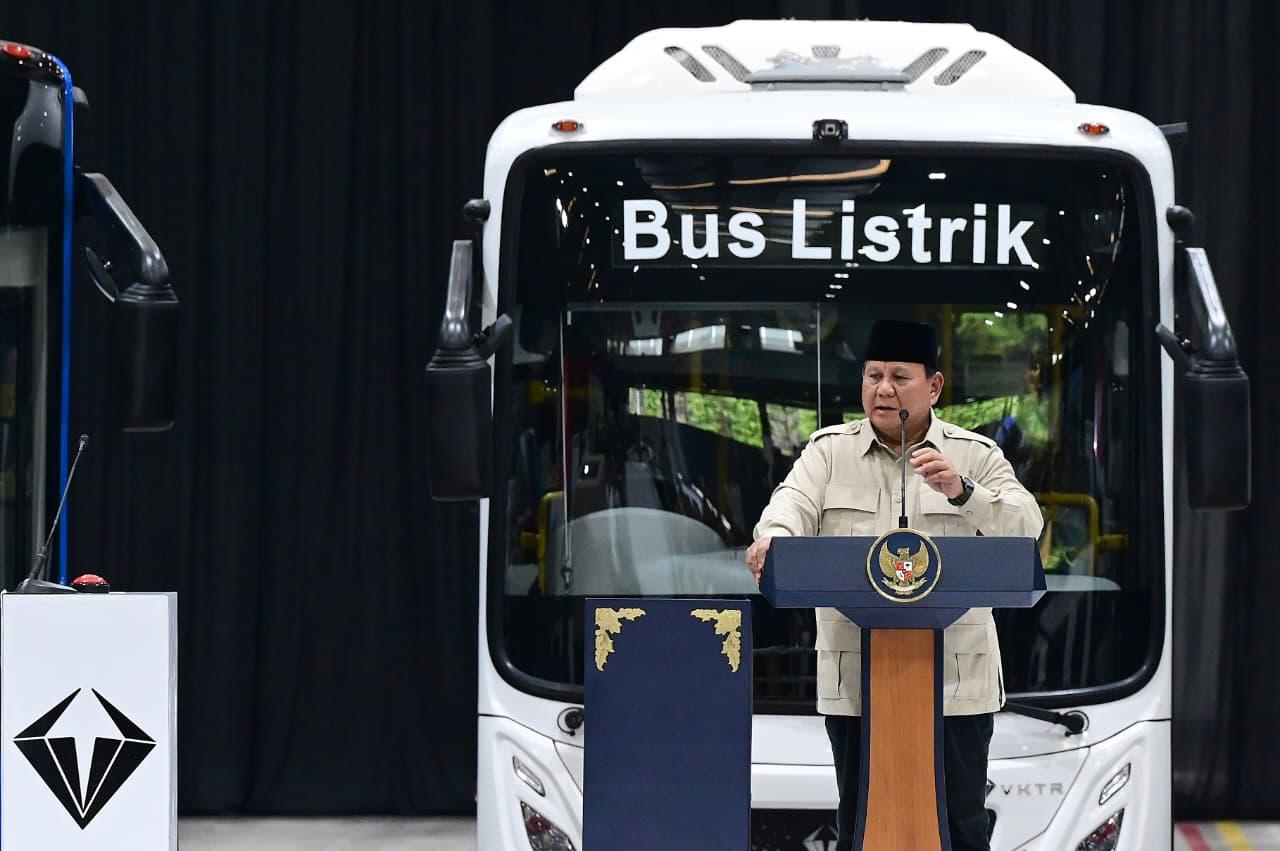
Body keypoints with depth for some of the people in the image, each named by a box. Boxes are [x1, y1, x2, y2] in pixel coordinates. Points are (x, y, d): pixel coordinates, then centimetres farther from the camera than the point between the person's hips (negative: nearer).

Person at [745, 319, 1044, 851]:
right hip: (855, 675, 1)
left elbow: (1025, 527, -6)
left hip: (953, 677, -1)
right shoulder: (831, 450, 9)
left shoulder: (974, 456, 6)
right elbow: (794, 503, -9)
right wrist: (772, 539, -33)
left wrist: (960, 490, -23)